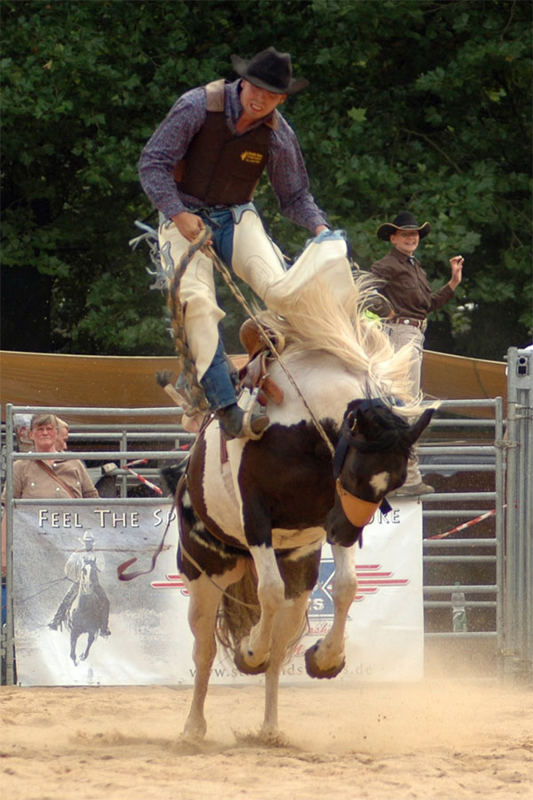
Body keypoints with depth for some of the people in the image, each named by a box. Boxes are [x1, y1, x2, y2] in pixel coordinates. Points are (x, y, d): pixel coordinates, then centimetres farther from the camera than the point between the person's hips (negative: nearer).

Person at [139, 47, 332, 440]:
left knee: (279, 288, -28)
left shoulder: (278, 135, -2)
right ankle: (226, 409, -32)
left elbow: (295, 195, 9)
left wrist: (320, 228, -11)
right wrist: (178, 214, -22)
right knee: (198, 300, -28)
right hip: (186, 217, -3)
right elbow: (152, 163, -11)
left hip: (237, 216, 3)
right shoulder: (198, 106, -13)